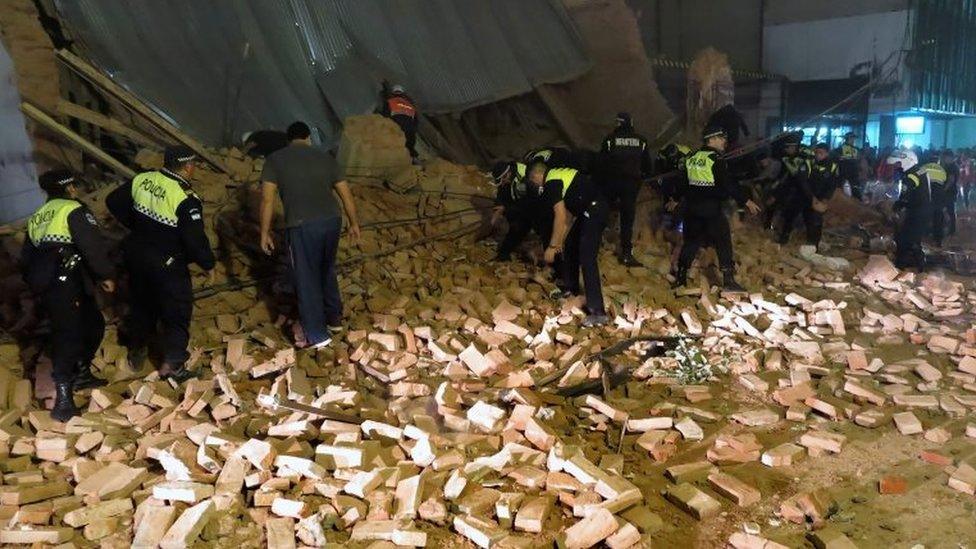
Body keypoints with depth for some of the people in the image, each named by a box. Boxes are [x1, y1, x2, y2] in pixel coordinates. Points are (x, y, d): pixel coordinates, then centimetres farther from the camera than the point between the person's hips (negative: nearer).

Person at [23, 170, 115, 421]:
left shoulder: (36, 218, 24)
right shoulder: (73, 210, -2)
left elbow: (26, 259, 27)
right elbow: (93, 246, -13)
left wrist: (37, 284, 37)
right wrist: (106, 275, -3)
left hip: (45, 285, 8)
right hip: (68, 282, -8)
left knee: (93, 324, 20)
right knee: (68, 335, -12)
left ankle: (81, 374, 28)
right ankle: (63, 395, -18)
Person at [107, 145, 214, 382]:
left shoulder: (142, 180, -3)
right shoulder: (186, 198, -24)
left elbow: (114, 202, 10)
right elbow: (195, 238, -23)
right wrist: (208, 264, -7)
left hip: (137, 255, 7)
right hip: (168, 265, -7)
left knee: (142, 303, 25)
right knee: (177, 313, 7)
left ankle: (136, 349, 42)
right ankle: (171, 364, 9)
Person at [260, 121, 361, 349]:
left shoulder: (275, 160, 5)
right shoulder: (325, 158, 14)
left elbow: (267, 198, -2)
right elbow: (346, 194, 16)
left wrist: (265, 232, 5)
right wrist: (354, 223, 26)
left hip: (302, 226, -4)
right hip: (332, 220, 4)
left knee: (307, 280, 6)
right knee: (327, 271, 24)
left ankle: (317, 335, 10)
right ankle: (334, 318, 35)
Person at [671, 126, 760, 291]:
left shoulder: (692, 158, 8)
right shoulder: (716, 159, -12)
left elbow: (682, 182, 17)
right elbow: (728, 184, -16)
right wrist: (746, 201, -12)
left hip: (692, 209, 7)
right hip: (711, 209, -6)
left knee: (690, 242, 15)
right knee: (723, 242, 2)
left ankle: (680, 277, 17)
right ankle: (728, 280, 1)